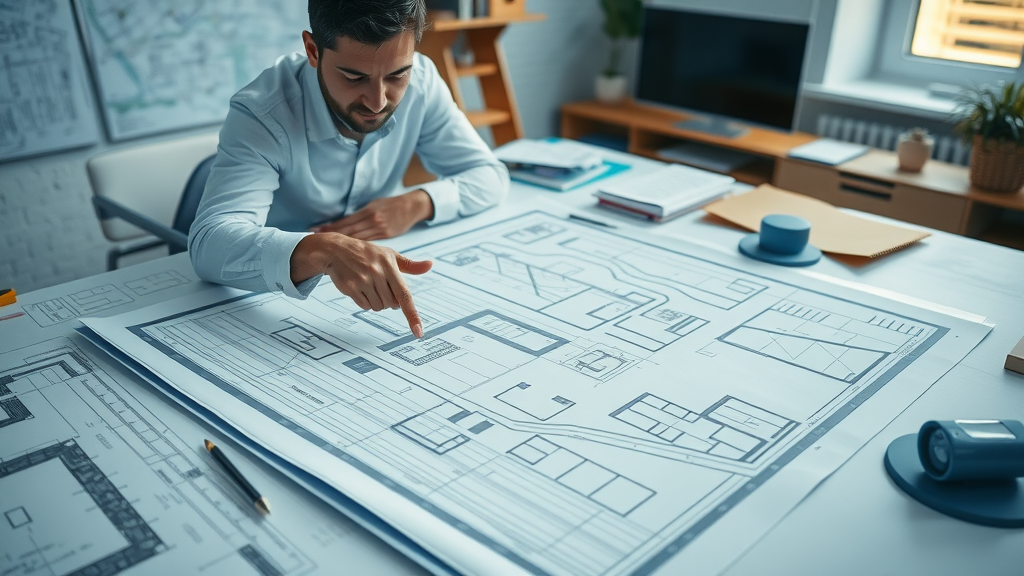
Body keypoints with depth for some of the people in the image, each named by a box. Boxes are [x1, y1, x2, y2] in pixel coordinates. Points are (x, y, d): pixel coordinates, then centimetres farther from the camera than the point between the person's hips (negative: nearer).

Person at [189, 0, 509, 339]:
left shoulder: (421, 80, -11)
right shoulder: (261, 114, -24)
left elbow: (489, 176, -3)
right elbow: (208, 243, -35)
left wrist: (416, 205, -21)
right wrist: (323, 250, -53)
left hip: (380, 282, 4)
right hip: (281, 295, -3)